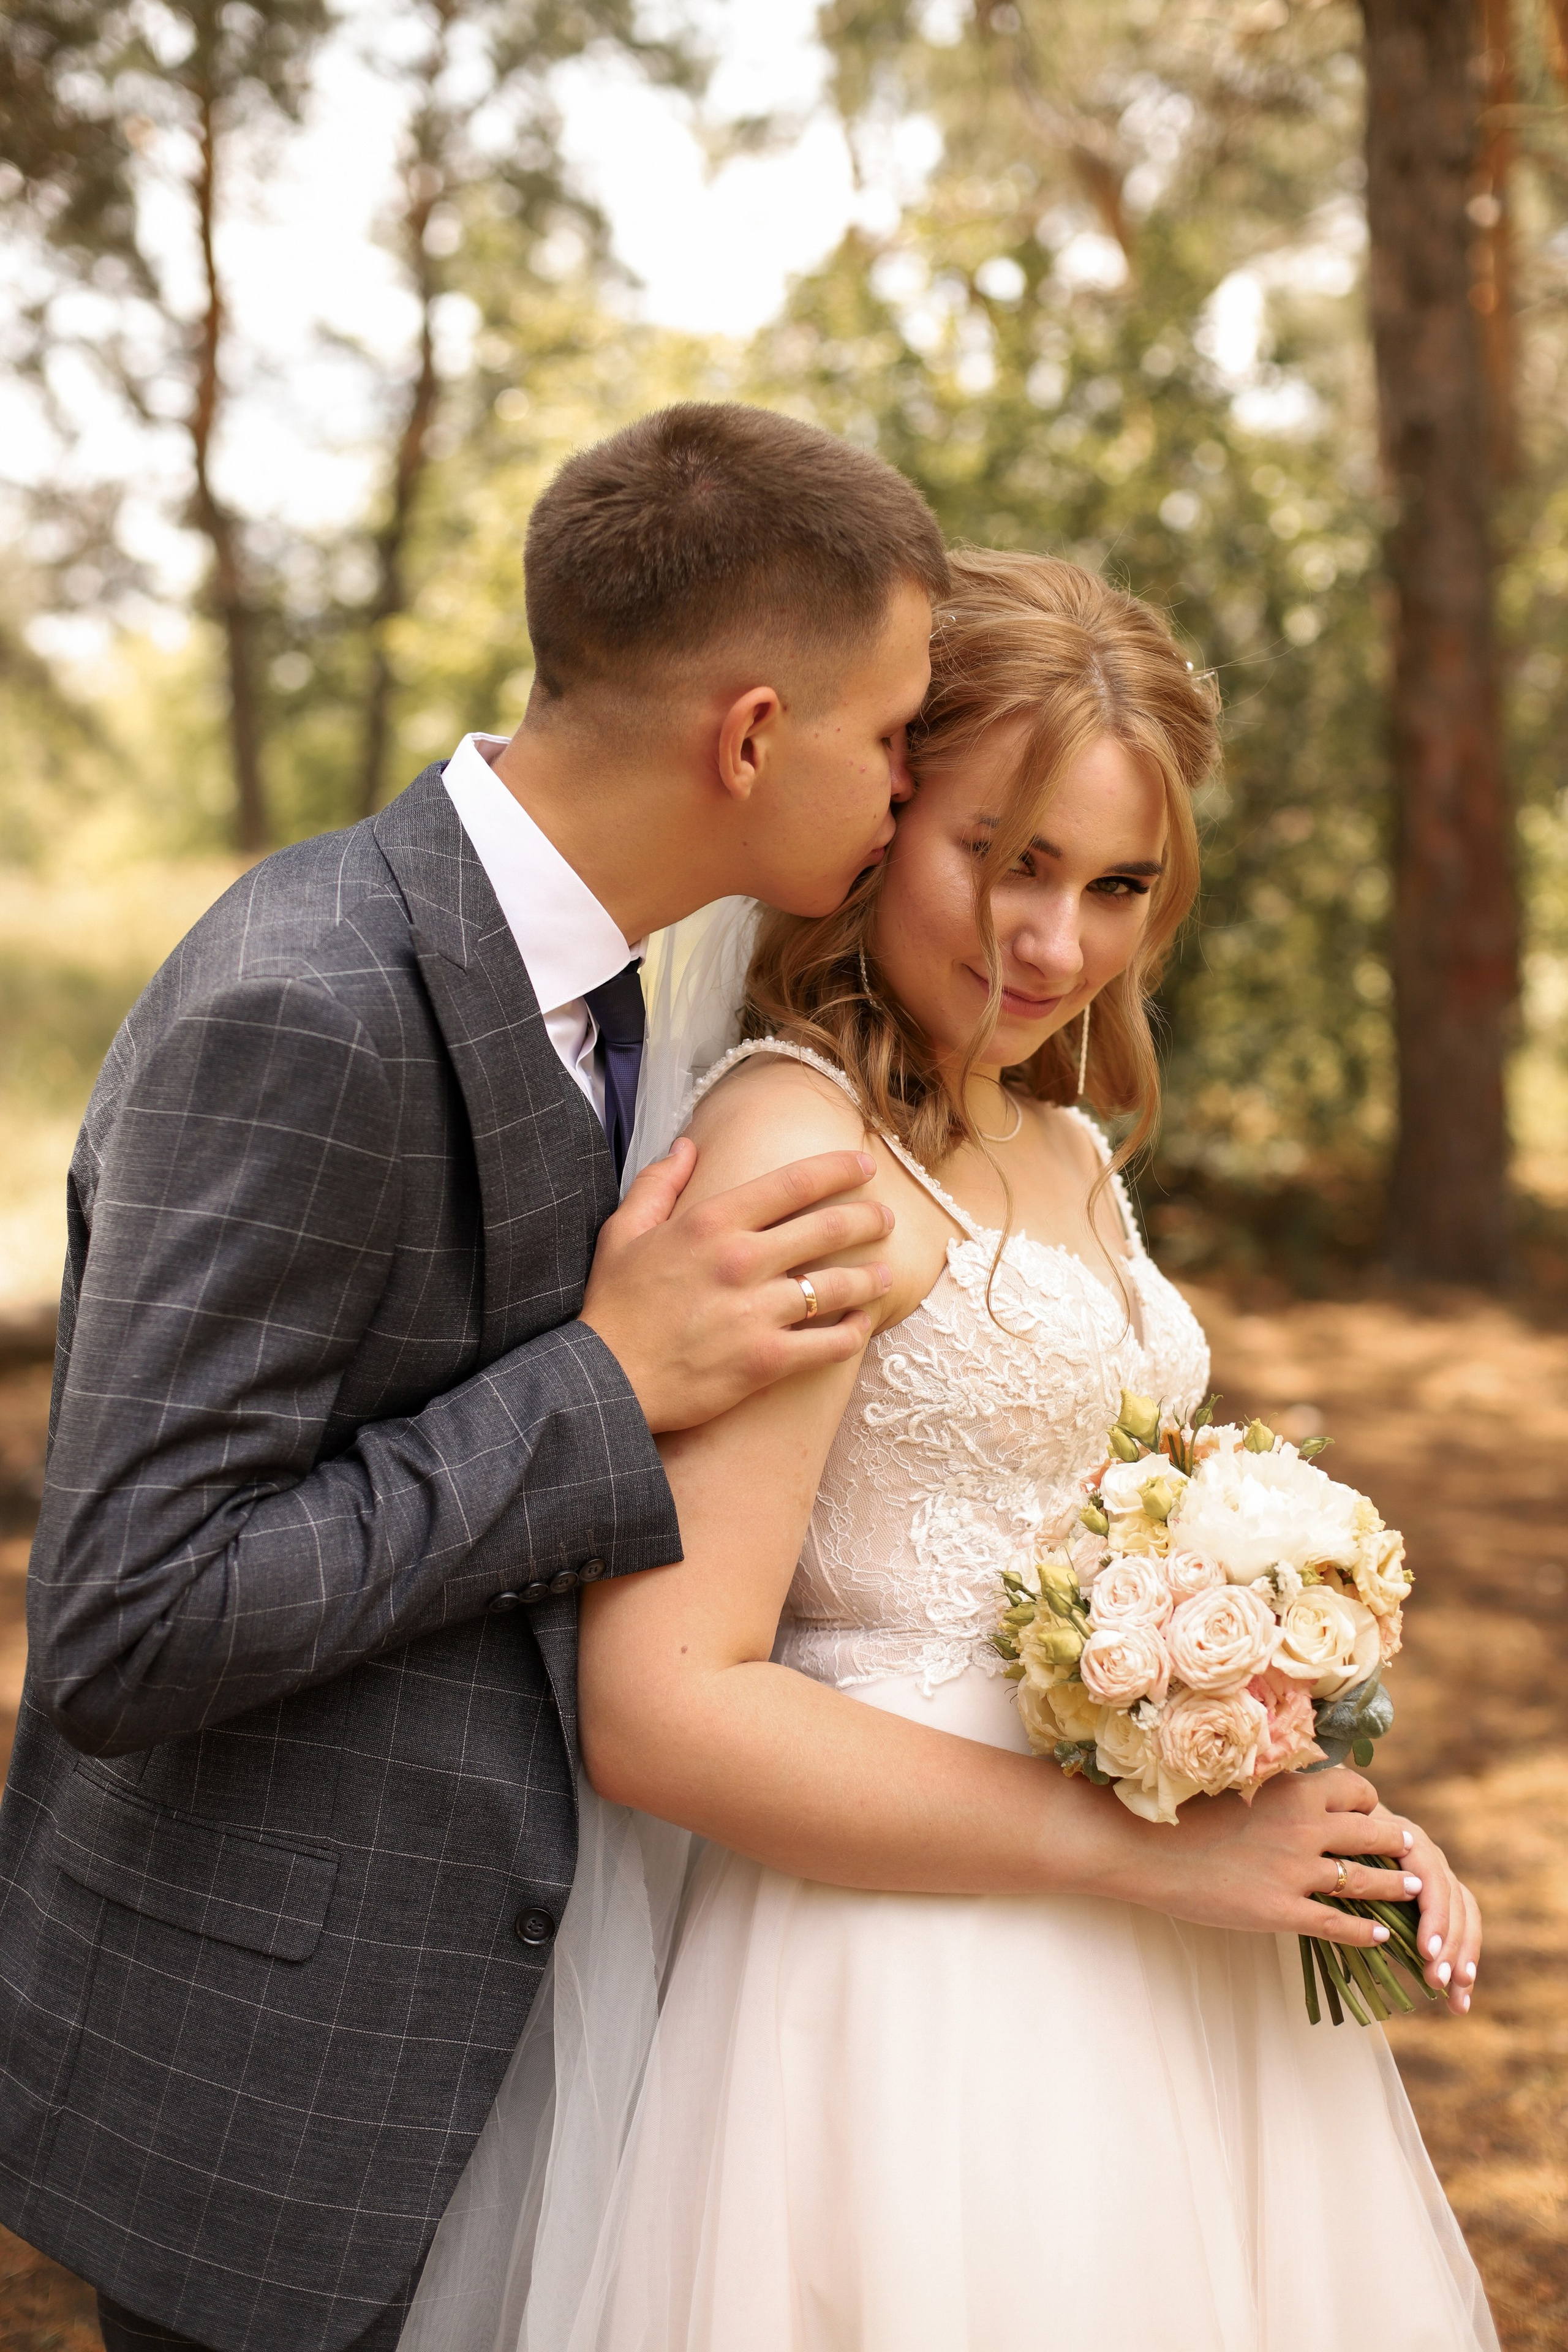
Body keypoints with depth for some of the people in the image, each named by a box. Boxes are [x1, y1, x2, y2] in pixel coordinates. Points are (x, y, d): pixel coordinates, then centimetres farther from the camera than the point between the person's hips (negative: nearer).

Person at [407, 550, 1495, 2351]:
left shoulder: (1065, 1152, 10)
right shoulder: (801, 1140, -17)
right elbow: (661, 1711, -23)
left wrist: (1319, 1819, 2)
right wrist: (1147, 1849, -18)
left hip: (1143, 1981, 9)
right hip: (913, 1982, -9)